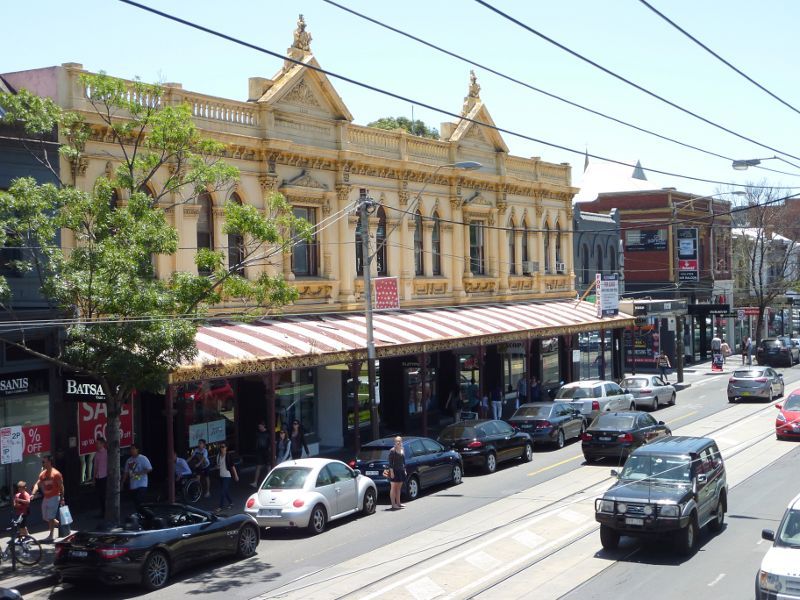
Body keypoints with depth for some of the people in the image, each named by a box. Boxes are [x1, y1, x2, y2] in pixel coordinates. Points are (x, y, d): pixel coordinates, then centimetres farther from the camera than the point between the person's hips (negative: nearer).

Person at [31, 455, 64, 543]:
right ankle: (58, 523, 35)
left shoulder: (56, 474, -13)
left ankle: (50, 536, 2)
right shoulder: (42, 474, 7)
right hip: (46, 498, 7)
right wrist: (33, 493, -16)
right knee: (46, 517, 12)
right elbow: (37, 484, 0)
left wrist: (62, 499, -12)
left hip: (54, 498, -7)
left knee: (50, 517, -6)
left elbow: (61, 486, -11)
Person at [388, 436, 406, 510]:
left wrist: (404, 470, 14)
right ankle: (393, 504, -4)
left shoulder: (402, 450, 12)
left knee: (399, 488, 12)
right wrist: (391, 471, -19)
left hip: (401, 471, 7)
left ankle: (398, 503, 19)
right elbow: (390, 462, -14)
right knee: (393, 487, -4)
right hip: (394, 471, -7)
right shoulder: (392, 451, -10)